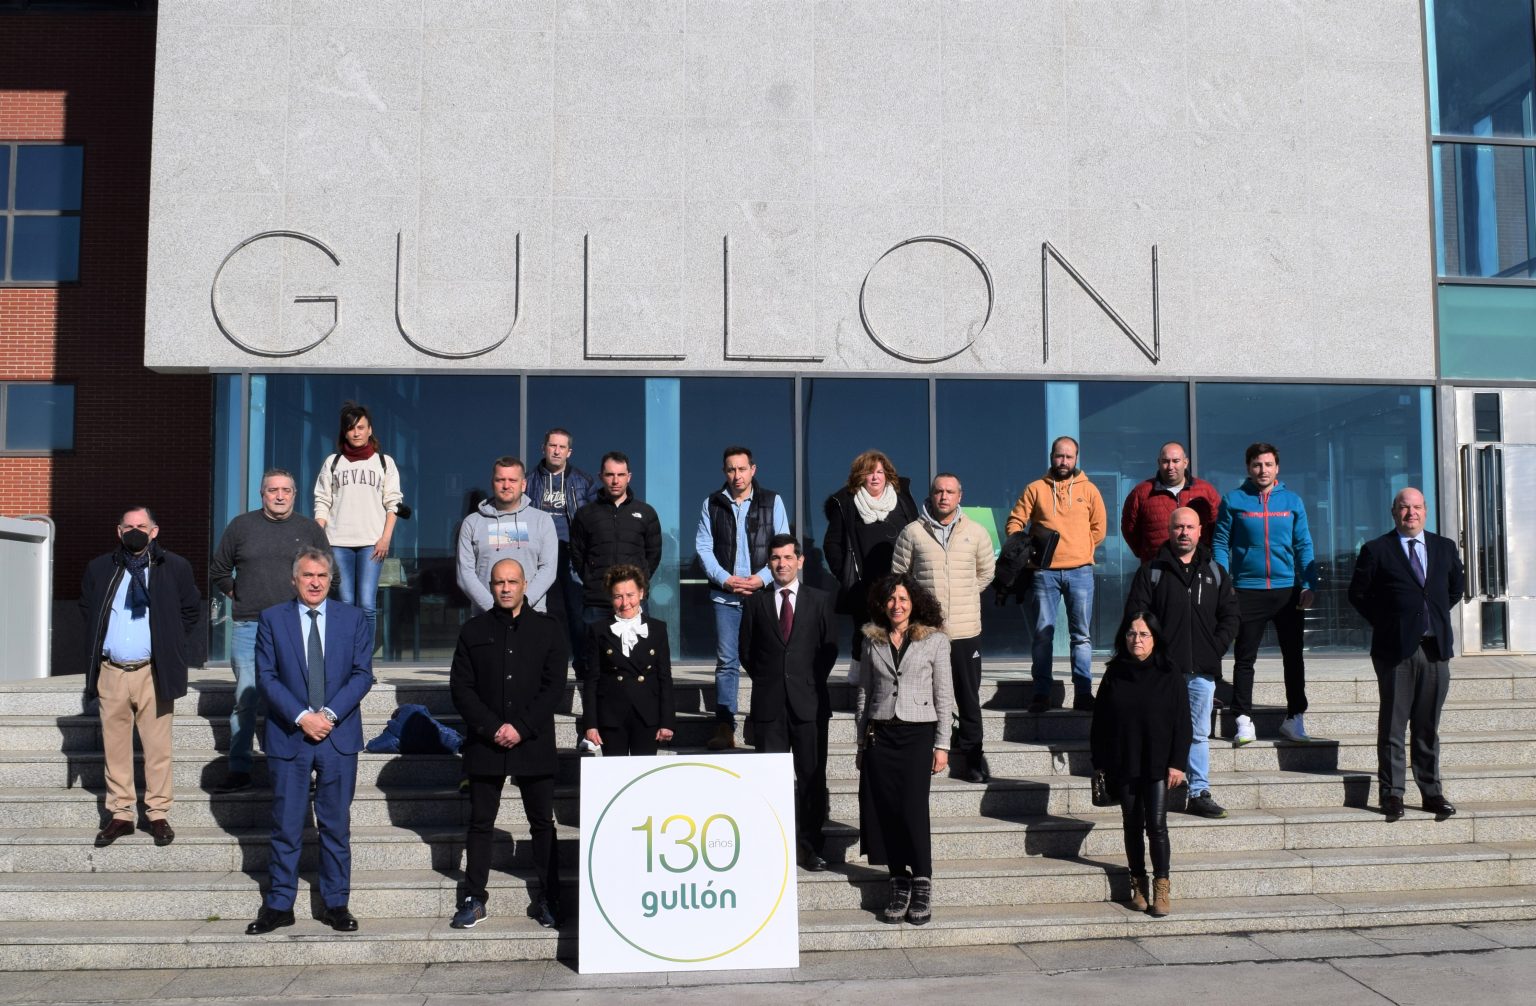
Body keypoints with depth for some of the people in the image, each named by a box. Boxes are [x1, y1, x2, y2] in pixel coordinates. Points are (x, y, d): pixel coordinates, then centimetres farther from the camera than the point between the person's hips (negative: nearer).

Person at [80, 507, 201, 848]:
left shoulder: (175, 568, 0)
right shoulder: (99, 569, 8)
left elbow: (192, 609, 10)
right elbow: (86, 610, 22)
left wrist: (172, 645, 5)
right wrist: (98, 646, 14)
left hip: (153, 673, -2)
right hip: (111, 673, 3)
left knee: (158, 747, 1)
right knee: (115, 746, 8)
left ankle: (159, 814, 10)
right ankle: (120, 814, 18)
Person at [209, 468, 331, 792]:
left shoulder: (309, 529, 9)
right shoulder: (241, 526, 9)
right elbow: (218, 571, 18)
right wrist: (237, 595, 9)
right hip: (248, 627, 0)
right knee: (245, 699, 1)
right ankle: (239, 771, 7)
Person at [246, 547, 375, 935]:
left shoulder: (353, 619, 5)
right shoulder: (272, 619, 3)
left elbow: (362, 674, 0)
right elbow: (266, 677, -2)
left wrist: (329, 714, -12)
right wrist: (301, 717, -13)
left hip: (339, 736, 1)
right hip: (288, 737, 0)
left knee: (336, 825, 7)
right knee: (286, 826, 6)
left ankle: (336, 904, 17)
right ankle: (279, 905, 17)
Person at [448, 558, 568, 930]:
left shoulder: (549, 629, 4)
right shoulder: (473, 631, 7)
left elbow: (555, 686, -1)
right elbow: (460, 687, 2)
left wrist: (521, 728, -11)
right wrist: (492, 728, -10)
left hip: (534, 744, -1)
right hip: (485, 745, 1)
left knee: (542, 823, 5)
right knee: (480, 823, 7)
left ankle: (547, 900, 14)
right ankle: (474, 898, 17)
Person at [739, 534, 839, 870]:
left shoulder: (820, 600, 7)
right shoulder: (756, 602, 8)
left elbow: (830, 648, 8)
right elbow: (746, 649, 11)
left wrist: (812, 682, 4)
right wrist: (766, 680, 6)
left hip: (809, 702, 0)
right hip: (769, 704, 0)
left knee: (812, 776, 2)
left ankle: (810, 846, 11)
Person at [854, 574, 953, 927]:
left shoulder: (935, 640, 3)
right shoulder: (872, 641, 10)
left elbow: (944, 696, 3)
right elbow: (863, 693, 13)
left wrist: (941, 745, -2)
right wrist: (862, 741, 9)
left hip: (918, 733, -3)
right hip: (879, 735, 3)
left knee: (913, 809, -9)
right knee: (884, 811, -1)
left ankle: (922, 884, 6)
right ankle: (899, 883, 12)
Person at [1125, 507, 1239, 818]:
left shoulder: (1214, 572, 12)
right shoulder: (1151, 571, 3)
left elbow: (1230, 615, 12)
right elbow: (1135, 616, -1)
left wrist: (1215, 649, -1)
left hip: (1202, 669, 3)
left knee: (1199, 733, 8)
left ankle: (1200, 793, 16)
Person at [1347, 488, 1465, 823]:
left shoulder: (1445, 548, 11)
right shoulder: (1376, 550, 0)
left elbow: (1456, 588, 24)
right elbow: (1358, 593, 4)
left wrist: (1437, 616, 15)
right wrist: (1384, 622, 1)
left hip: (1436, 647, 3)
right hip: (1395, 648, -3)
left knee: (1429, 726, 9)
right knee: (1393, 726, 1)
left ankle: (1431, 792, 16)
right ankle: (1391, 794, 5)